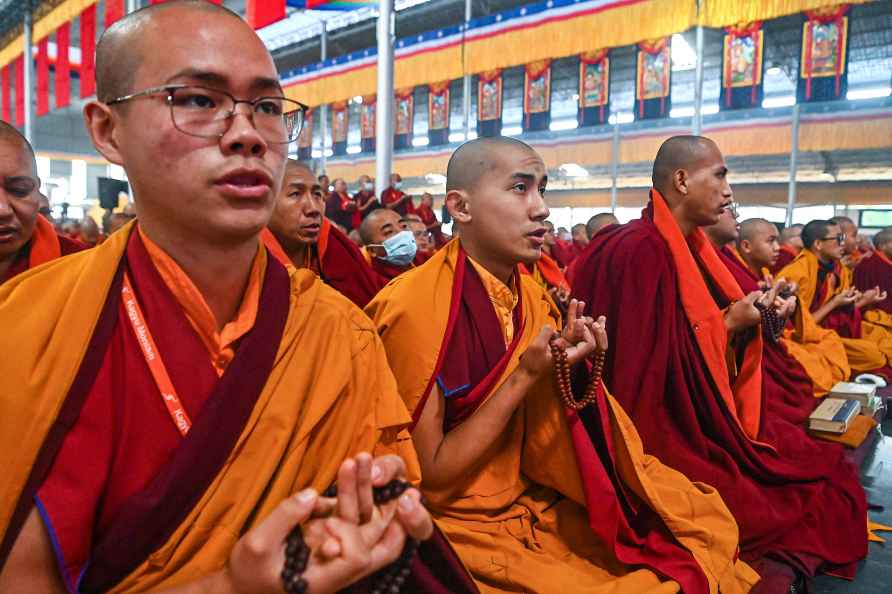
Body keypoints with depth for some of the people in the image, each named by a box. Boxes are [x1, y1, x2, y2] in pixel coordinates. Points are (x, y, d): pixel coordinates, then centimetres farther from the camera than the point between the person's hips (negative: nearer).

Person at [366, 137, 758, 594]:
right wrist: (526, 375, -21)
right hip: (463, 528, -6)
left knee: (703, 535, -1)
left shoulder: (533, 297, 0)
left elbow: (534, 445, 5)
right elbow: (430, 479, -17)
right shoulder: (412, 308, -21)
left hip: (537, 507, 6)